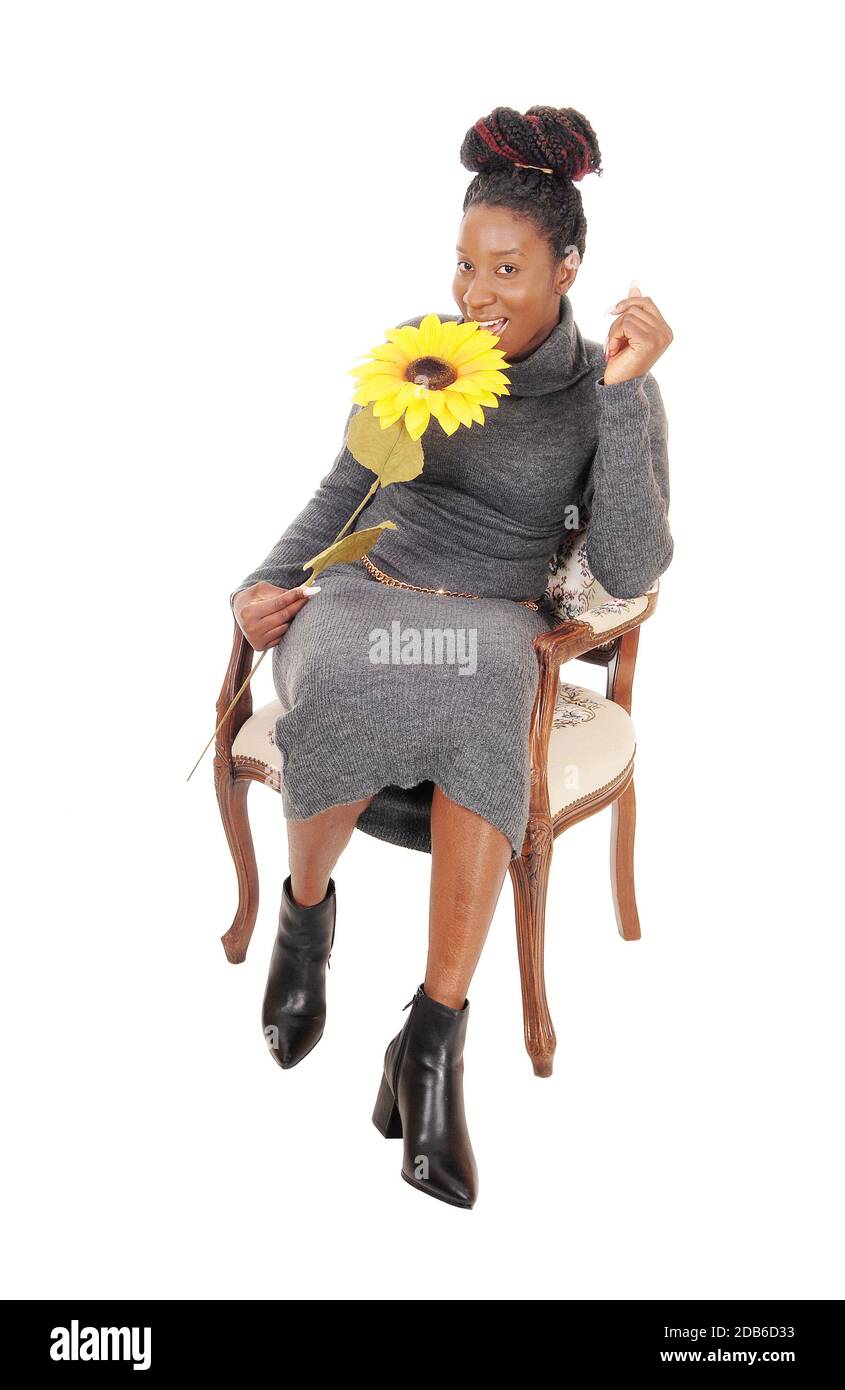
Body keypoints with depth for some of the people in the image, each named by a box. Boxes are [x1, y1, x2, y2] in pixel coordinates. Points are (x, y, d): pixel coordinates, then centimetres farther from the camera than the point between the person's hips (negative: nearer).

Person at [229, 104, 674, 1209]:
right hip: (361, 593, 2)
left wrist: (623, 395, -15)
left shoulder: (613, 392, 3)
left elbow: (630, 573, -9)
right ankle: (307, 901, -5)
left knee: (477, 698, -41)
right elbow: (343, 490, 19)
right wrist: (269, 581, 1)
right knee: (338, 690, -38)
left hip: (496, 621, -1)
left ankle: (436, 1040, -30)